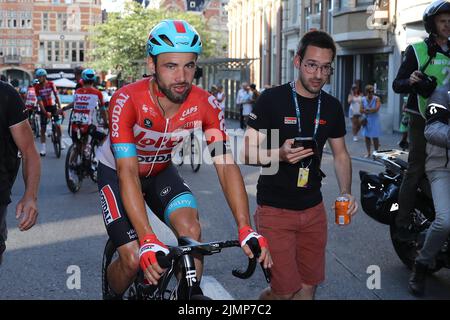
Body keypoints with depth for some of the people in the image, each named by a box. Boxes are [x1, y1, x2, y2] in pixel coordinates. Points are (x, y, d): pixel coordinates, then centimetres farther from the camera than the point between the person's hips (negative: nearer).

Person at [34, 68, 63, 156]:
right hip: (44, 108, 0)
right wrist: (45, 112, -23)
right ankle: (43, 148, 2)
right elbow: (39, 101, -16)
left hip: (53, 106, 0)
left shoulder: (51, 84, -12)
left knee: (58, 125, -6)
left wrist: (59, 108, -25)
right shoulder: (37, 87, -13)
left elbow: (56, 96, -16)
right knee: (43, 128, -2)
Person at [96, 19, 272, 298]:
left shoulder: (206, 105, -24)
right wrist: (148, 240, -48)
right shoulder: (127, 101, -34)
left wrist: (246, 229, -35)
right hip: (117, 172, -3)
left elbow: (226, 166, -24)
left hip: (161, 171, 3)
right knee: (134, 259, -13)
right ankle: (113, 295, 20)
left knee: (191, 229, -22)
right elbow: (128, 174, -39)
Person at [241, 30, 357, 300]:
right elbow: (247, 153, -10)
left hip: (313, 209, 5)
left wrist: (346, 193, -2)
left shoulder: (332, 107, 5)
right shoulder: (272, 99, -10)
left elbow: (341, 154, 15)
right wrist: (280, 154, -29)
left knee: (309, 287, 9)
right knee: (286, 291, -6)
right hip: (275, 210, -5)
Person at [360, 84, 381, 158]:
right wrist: (371, 110, -14)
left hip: (374, 120, -3)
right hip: (366, 120, 3)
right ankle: (368, 153, 15)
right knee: (366, 137, 5)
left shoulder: (376, 99, -6)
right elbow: (361, 111, -2)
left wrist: (367, 109, -11)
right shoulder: (363, 99, 3)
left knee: (375, 137, -2)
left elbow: (376, 109, -17)